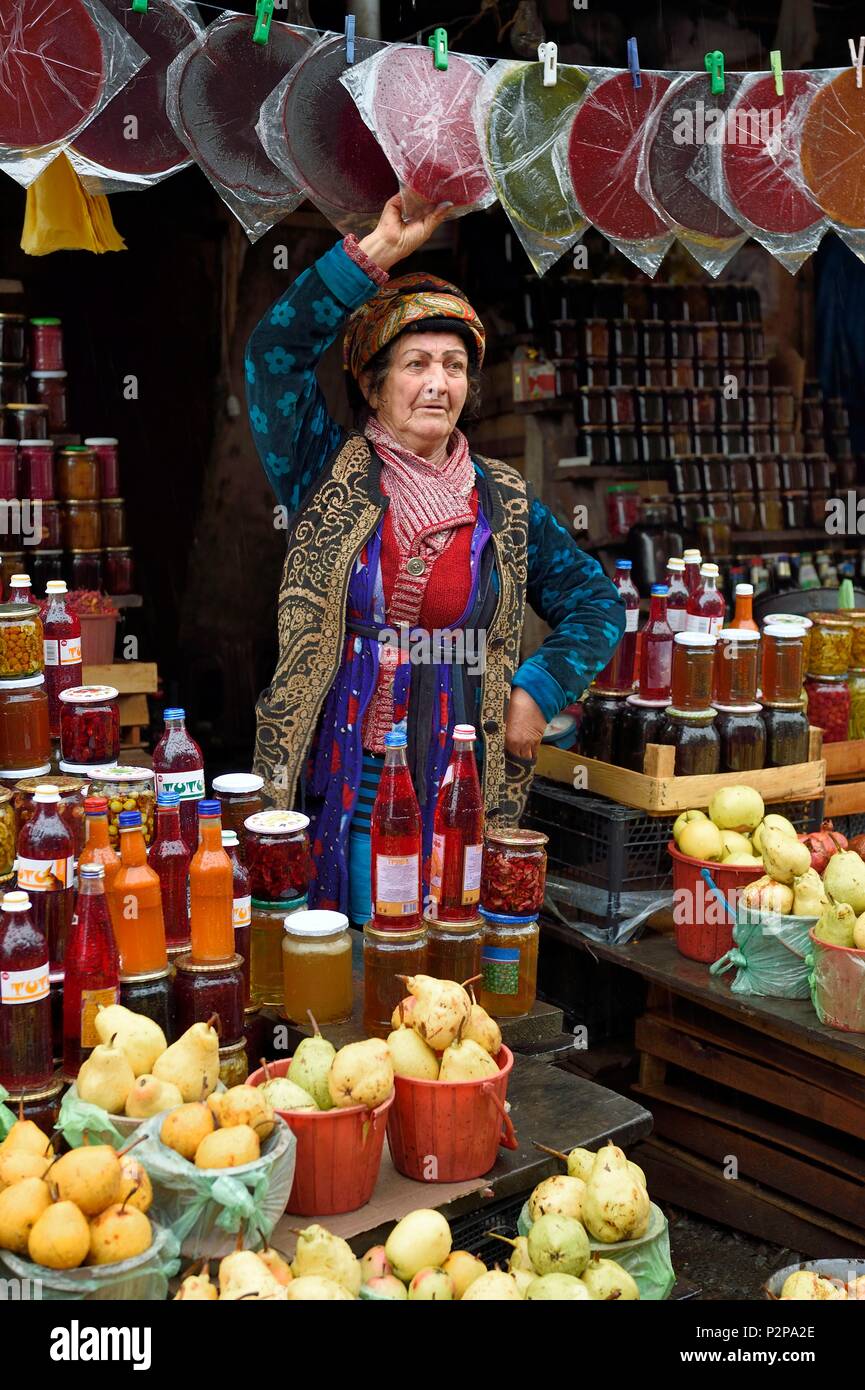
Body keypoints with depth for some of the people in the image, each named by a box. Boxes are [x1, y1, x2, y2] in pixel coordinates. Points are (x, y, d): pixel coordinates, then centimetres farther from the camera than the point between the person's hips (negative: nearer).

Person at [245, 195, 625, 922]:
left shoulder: (503, 500, 9)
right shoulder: (330, 477, 2)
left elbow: (597, 602, 17)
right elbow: (275, 351, -9)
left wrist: (539, 691, 2)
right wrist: (379, 251, -13)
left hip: (464, 789, 2)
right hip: (343, 786, -1)